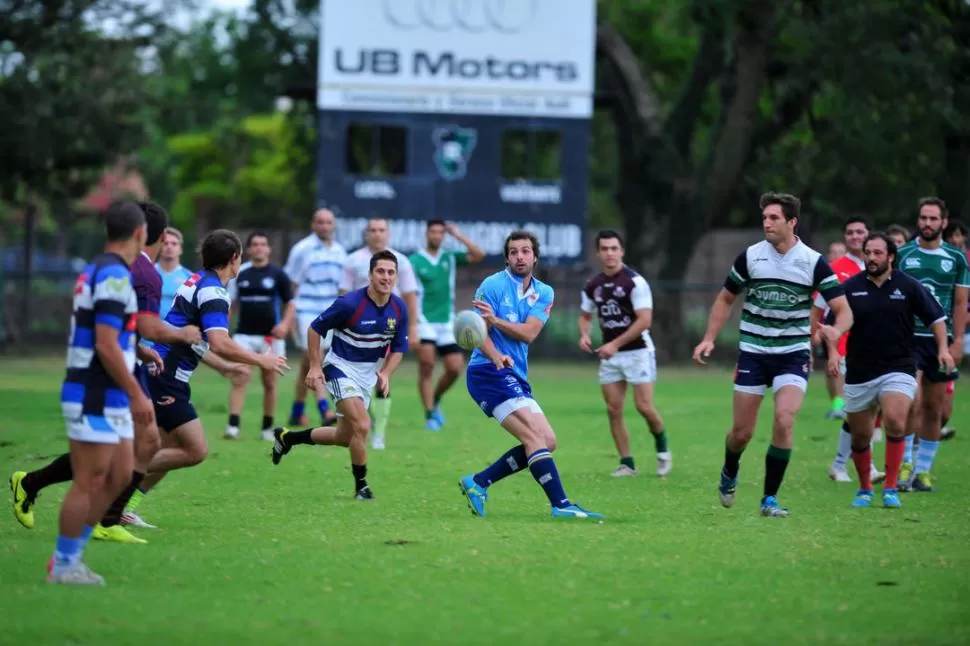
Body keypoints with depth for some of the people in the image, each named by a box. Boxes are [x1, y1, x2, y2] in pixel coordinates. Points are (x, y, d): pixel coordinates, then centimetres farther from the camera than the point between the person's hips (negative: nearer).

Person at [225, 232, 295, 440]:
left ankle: (267, 428, 15)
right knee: (239, 380, -12)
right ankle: (233, 426, -16)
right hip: (244, 335, 1)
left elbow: (290, 304, 3)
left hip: (270, 336, -1)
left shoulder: (277, 275, 1)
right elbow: (232, 305, 15)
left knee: (269, 383, 6)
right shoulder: (239, 274, 7)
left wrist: (285, 323, -15)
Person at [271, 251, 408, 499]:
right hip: (341, 369, -7)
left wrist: (385, 373, -12)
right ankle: (361, 485, -4)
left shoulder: (399, 309, -7)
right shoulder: (350, 303, -23)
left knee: (344, 437, 15)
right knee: (362, 426, -22)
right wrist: (315, 366, -14)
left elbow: (398, 348, 5)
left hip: (368, 374, 7)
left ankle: (288, 437, 37)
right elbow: (315, 328, -12)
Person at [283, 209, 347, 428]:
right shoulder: (302, 249, -4)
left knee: (308, 364, 10)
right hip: (306, 311, -5)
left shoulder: (340, 252, 11)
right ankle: (324, 410, -20)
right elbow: (291, 284, -4)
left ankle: (297, 412, 18)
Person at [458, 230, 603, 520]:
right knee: (536, 436, -18)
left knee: (547, 441, 5)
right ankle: (561, 504, -23)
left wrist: (495, 319, -23)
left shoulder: (544, 293, 10)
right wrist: (496, 357, -34)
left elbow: (529, 333, -7)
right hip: (489, 372, -8)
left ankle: (478, 483, 9)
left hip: (516, 376, 8)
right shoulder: (494, 285, -6)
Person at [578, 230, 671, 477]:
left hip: (637, 352, -5)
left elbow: (644, 320, -18)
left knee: (644, 407, -10)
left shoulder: (635, 281, -13)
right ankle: (627, 463, 6)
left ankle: (662, 447, 17)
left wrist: (616, 344, -21)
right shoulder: (593, 286, 6)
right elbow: (586, 316, 20)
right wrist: (584, 334, -3)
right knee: (613, 411, 0)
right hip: (610, 355, 5)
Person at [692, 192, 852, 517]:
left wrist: (836, 330, -32)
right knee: (742, 431, 2)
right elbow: (725, 299, 11)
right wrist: (709, 338, 0)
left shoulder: (814, 262, -8)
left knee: (784, 421, -21)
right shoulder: (749, 257, -3)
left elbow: (844, 310, -10)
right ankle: (730, 472, 37)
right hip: (753, 353, 1)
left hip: (793, 354, -1)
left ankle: (770, 498, -7)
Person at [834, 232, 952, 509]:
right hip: (859, 372, 2)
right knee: (860, 437, 7)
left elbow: (935, 317, 6)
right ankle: (864, 489, 30)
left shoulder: (908, 286, -1)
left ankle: (890, 489, -15)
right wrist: (833, 353, -9)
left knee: (895, 421, -24)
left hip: (898, 369, -2)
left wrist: (943, 348, -6)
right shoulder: (850, 288, 1)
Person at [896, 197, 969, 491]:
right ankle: (905, 463, -5)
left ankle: (923, 470, 13)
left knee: (934, 408, 5)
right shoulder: (902, 255, 2)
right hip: (908, 337, -2)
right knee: (912, 401, -17)